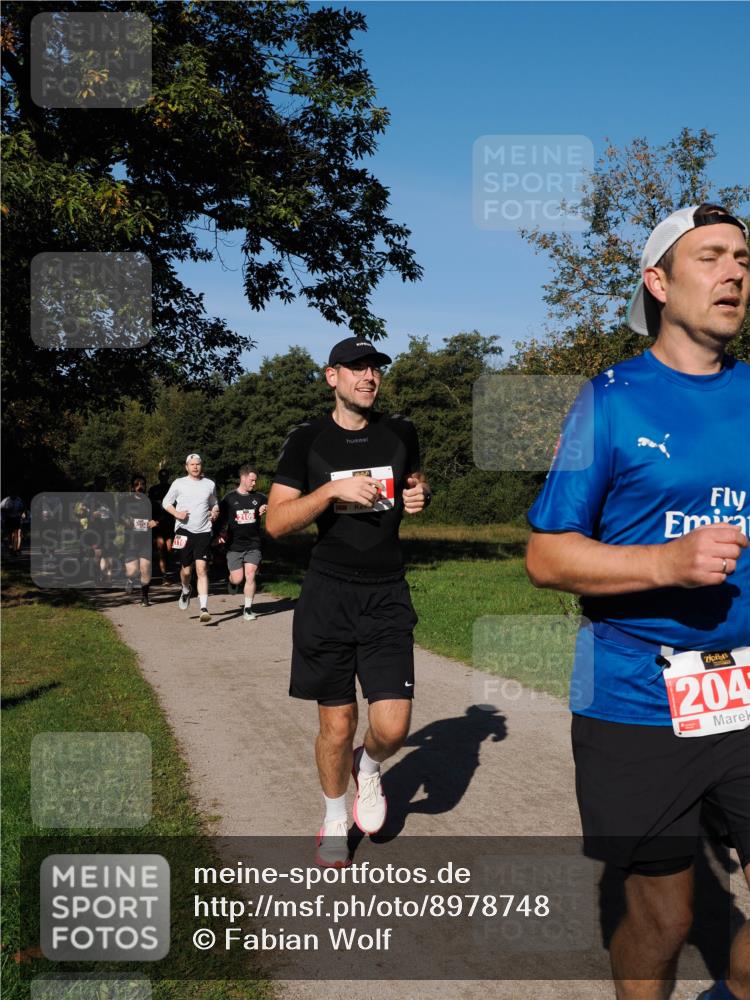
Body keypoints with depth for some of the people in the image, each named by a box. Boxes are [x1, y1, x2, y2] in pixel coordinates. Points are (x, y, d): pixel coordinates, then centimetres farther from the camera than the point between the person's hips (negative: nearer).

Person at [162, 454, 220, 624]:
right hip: (184, 530, 0)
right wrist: (176, 513, -8)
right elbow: (166, 502, 10)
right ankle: (186, 591, 41)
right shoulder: (179, 483, 4)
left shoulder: (209, 484, 10)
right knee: (186, 569, 6)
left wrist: (215, 512, 1)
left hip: (203, 532, 0)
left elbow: (214, 503, 23)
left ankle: (204, 608, -14)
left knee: (202, 569, -11)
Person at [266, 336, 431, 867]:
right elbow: (276, 522, -5)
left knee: (392, 726, -7)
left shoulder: (400, 434, 6)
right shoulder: (308, 440, -1)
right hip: (328, 595, -1)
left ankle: (368, 766, 29)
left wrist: (420, 494, 1)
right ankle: (335, 819, 32)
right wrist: (334, 488, -19)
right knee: (337, 725, 5)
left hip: (387, 595, 2)